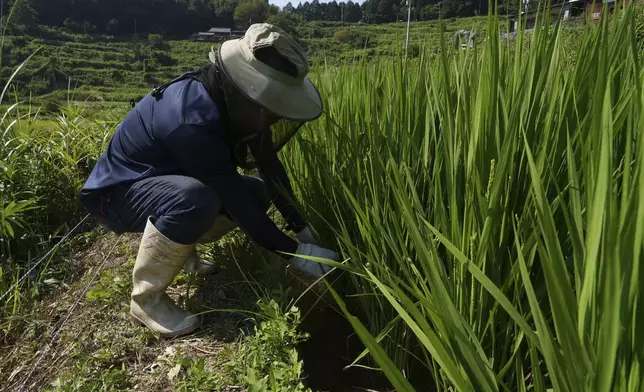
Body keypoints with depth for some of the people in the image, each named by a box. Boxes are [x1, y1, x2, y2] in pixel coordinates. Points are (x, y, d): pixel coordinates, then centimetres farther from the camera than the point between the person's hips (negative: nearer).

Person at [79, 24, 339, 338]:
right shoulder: (193, 121, -37)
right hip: (118, 192, -8)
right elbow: (235, 199, -33)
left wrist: (303, 228, -6)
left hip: (168, 179, 8)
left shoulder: (233, 103, -11)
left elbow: (270, 166, -4)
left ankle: (178, 246, 13)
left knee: (258, 192, -1)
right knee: (193, 200, -38)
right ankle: (146, 298, -14)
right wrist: (294, 252, -25)